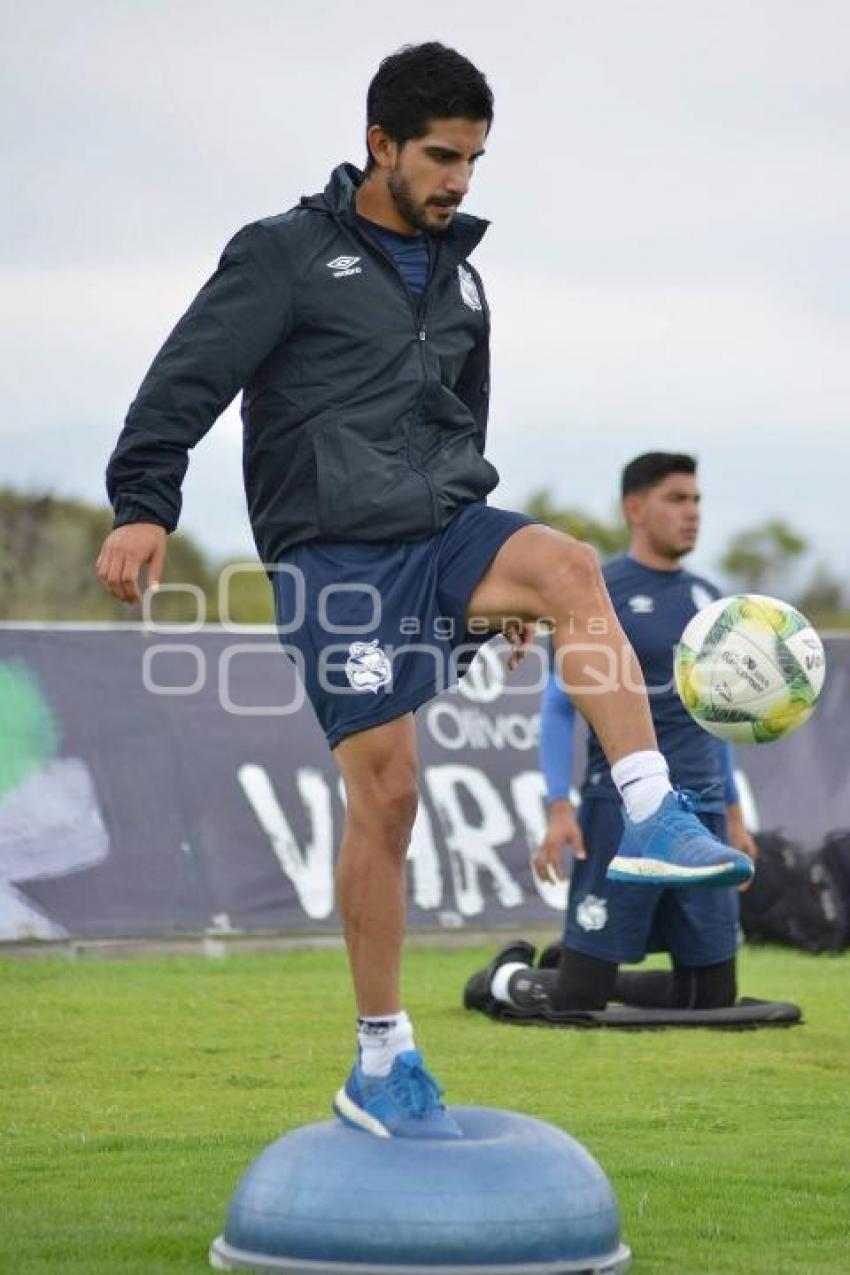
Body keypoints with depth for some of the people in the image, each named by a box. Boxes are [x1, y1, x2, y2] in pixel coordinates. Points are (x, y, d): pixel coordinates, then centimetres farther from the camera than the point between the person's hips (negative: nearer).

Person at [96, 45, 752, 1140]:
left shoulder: (459, 279, 18)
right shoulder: (286, 253, -2)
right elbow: (188, 379, -9)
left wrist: (497, 584, 29)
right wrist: (143, 506, -22)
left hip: (441, 531, 5)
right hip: (333, 556, -5)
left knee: (567, 564, -28)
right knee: (384, 790, -9)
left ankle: (652, 822, -30)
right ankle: (380, 1065, 2)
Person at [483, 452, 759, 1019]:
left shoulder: (708, 599, 15)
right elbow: (559, 707, -5)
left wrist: (734, 813, 19)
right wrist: (560, 809, -15)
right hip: (622, 810, -6)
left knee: (713, 998, 4)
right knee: (576, 1002, -5)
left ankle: (579, 971, 25)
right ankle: (508, 975, 28)